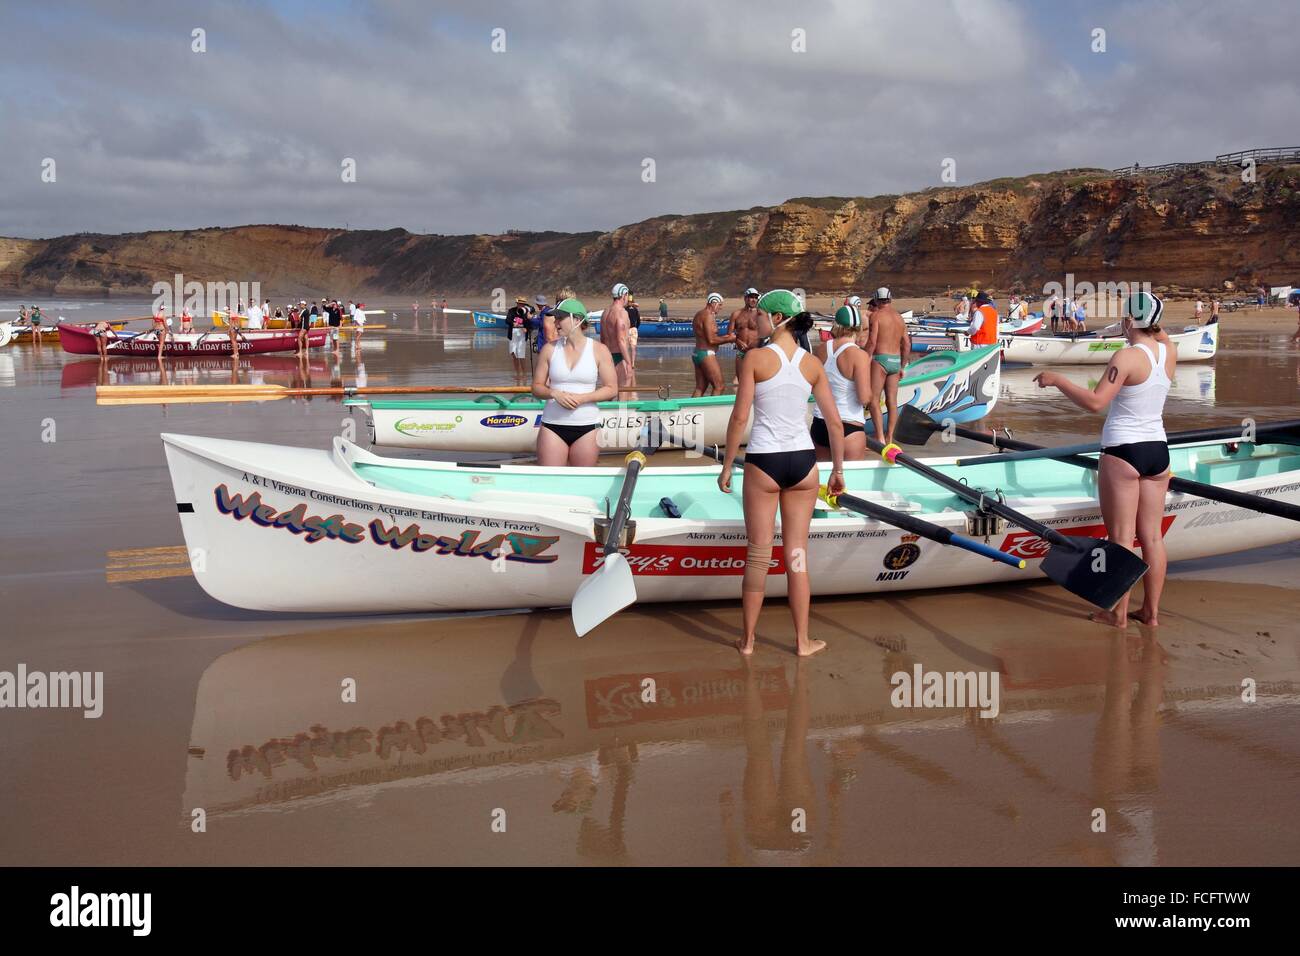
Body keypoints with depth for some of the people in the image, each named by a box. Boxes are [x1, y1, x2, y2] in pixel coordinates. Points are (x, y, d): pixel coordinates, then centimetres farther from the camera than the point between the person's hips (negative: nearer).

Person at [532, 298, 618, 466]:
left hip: (587, 427, -1)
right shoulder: (550, 349, 6)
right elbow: (537, 387, 8)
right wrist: (554, 393, -13)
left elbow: (612, 390, -1)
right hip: (552, 426, 1)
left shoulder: (599, 350, 1)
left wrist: (582, 398, -14)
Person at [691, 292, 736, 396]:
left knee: (700, 389, 10)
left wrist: (724, 337, 15)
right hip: (706, 354, -10)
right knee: (718, 387, -6)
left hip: (697, 354, 10)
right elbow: (711, 340, -19)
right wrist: (728, 339, -7)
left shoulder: (699, 315, 18)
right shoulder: (708, 316, -13)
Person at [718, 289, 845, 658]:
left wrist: (726, 467, -2)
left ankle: (747, 640, 17)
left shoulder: (756, 359, -8)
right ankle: (803, 641, 18)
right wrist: (838, 470, 14)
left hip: (763, 462, -3)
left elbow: (740, 417, -10)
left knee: (758, 555, 7)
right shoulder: (812, 364, 3)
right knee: (797, 554, 11)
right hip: (803, 462, 3)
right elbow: (835, 423, 4)